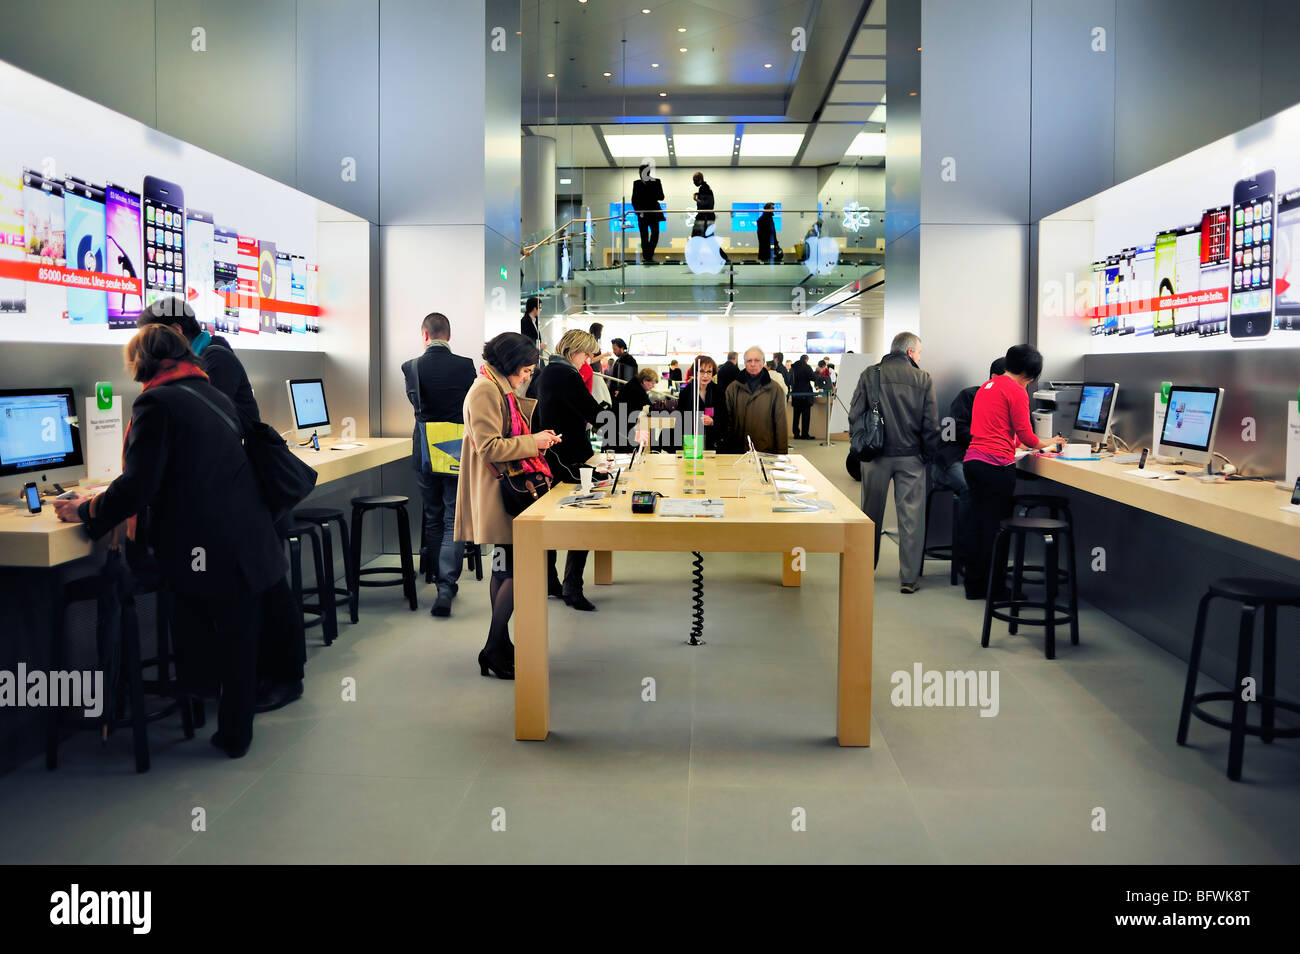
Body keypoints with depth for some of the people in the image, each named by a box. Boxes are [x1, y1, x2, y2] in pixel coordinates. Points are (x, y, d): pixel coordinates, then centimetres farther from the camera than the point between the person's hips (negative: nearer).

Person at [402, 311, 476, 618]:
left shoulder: (411, 367, -5)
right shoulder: (466, 365, -9)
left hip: (425, 452, 2)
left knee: (432, 518, 17)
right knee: (455, 518, 1)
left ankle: (442, 579, 26)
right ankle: (446, 584, -11)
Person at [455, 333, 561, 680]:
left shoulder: (501, 390, 17)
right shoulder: (485, 391, -14)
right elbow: (489, 447, -21)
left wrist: (540, 439, 12)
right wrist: (533, 441, -14)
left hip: (506, 491, 11)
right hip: (498, 494, -11)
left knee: (504, 569, 13)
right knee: (515, 571, -10)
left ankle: (501, 645, 21)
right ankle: (493, 650, -3)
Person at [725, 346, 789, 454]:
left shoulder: (775, 389, 3)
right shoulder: (733, 388, 7)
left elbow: (781, 423, 2)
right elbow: (728, 420, 7)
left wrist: (782, 452, -2)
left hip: (767, 450, -1)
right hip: (738, 450, 1)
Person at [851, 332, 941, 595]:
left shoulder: (870, 375, -3)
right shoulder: (923, 379, -3)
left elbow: (854, 415, -5)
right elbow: (931, 425, -4)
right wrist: (928, 455, 7)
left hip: (876, 455, 1)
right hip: (910, 456, -1)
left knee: (872, 514, 14)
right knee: (911, 516, 5)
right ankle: (909, 578, 6)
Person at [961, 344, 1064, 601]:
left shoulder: (987, 386, 18)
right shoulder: (1016, 391, -7)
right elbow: (1025, 435, -6)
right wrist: (1045, 443, 15)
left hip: (973, 460, 8)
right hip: (997, 465, -8)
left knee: (977, 523, 12)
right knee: (994, 526, -1)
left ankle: (974, 585, 18)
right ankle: (993, 587, 7)